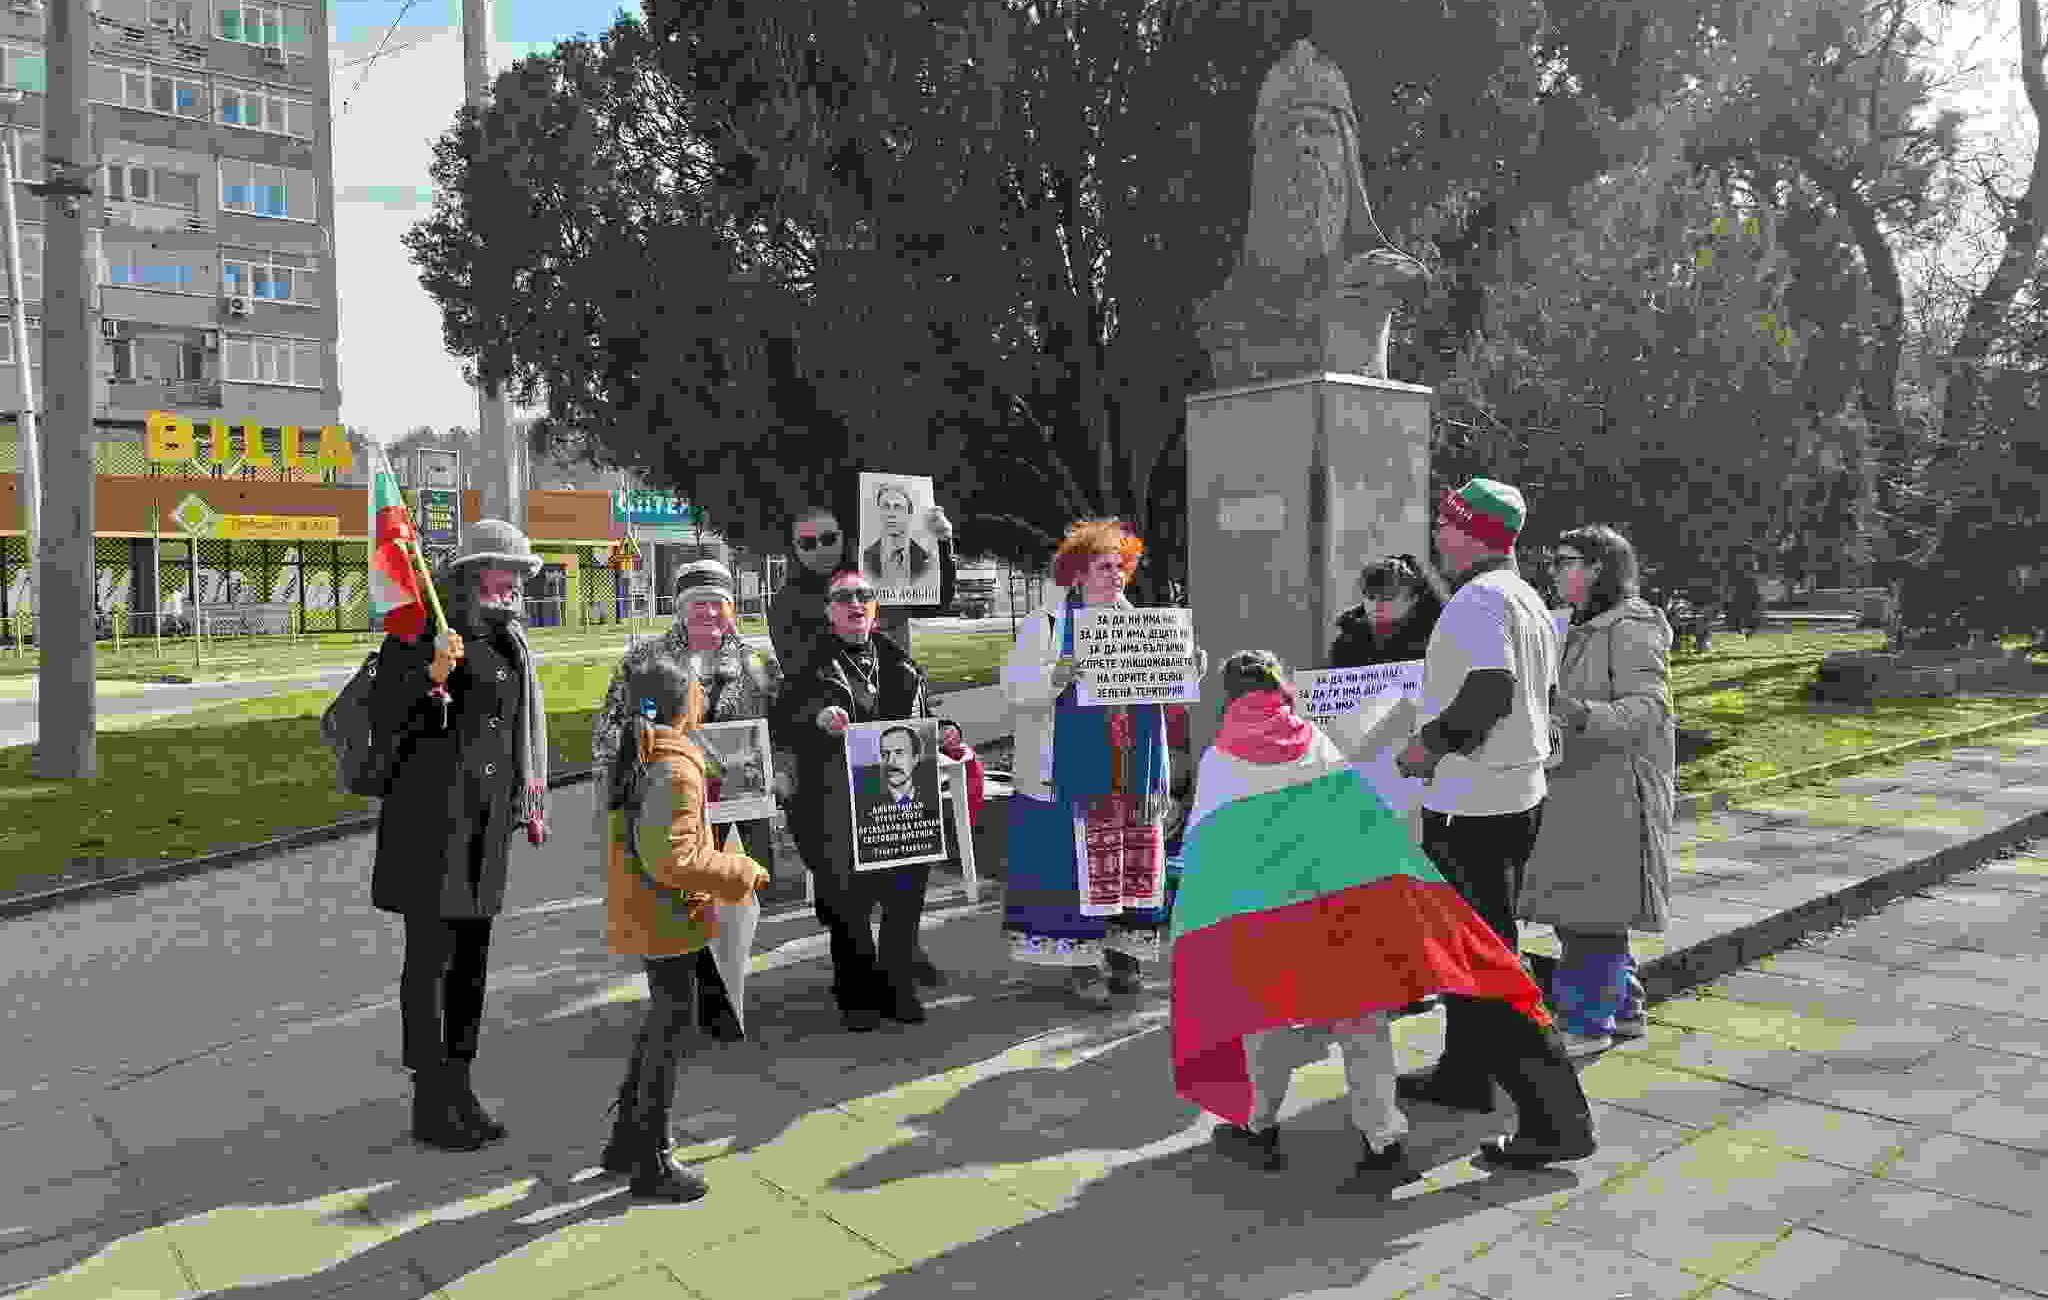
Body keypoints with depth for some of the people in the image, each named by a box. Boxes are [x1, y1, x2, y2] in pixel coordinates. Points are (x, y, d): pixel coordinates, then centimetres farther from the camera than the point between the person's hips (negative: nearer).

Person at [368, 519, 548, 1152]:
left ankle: (459, 1087, 24)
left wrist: (528, 801, 23)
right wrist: (431, 678, -28)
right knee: (431, 956, -2)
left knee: (472, 956, 12)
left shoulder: (510, 642, 13)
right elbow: (383, 719, -11)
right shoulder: (419, 631, -7)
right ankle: (430, 1103, 9)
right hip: (431, 817, -6)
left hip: (489, 821, 7)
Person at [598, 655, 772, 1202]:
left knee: (661, 1022, 22)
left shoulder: (632, 755, 7)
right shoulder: (677, 769, -23)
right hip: (667, 918, -10)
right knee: (674, 1029, 3)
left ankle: (625, 1142, 33)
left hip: (640, 913, 10)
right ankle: (651, 1164, 14)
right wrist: (741, 873, -17)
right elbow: (672, 856, -27)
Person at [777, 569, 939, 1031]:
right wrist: (819, 720, -25)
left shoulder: (900, 663, 16)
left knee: (907, 894, 7)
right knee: (848, 900, 1)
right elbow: (783, 732, -6)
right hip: (837, 808, -4)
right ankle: (859, 996, 19)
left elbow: (924, 719, 25)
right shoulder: (813, 665, 2)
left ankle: (899, 987, 26)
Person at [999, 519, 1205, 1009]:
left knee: (1137, 859, 7)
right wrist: (1059, 674, -25)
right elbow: (1015, 685, -8)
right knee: (1082, 860, -4)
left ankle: (1124, 950, 20)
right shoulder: (1046, 625, 0)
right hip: (1077, 771, -5)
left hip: (1136, 770, 5)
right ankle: (1082, 960, 7)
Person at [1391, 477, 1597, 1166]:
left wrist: (1430, 743, -17)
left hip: (1472, 806, -11)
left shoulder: (1478, 600, -17)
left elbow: (1489, 692, -29)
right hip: (1517, 793, 11)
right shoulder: (1528, 600, 15)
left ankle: (1557, 1118, -4)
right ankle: (1464, 1076, 35)